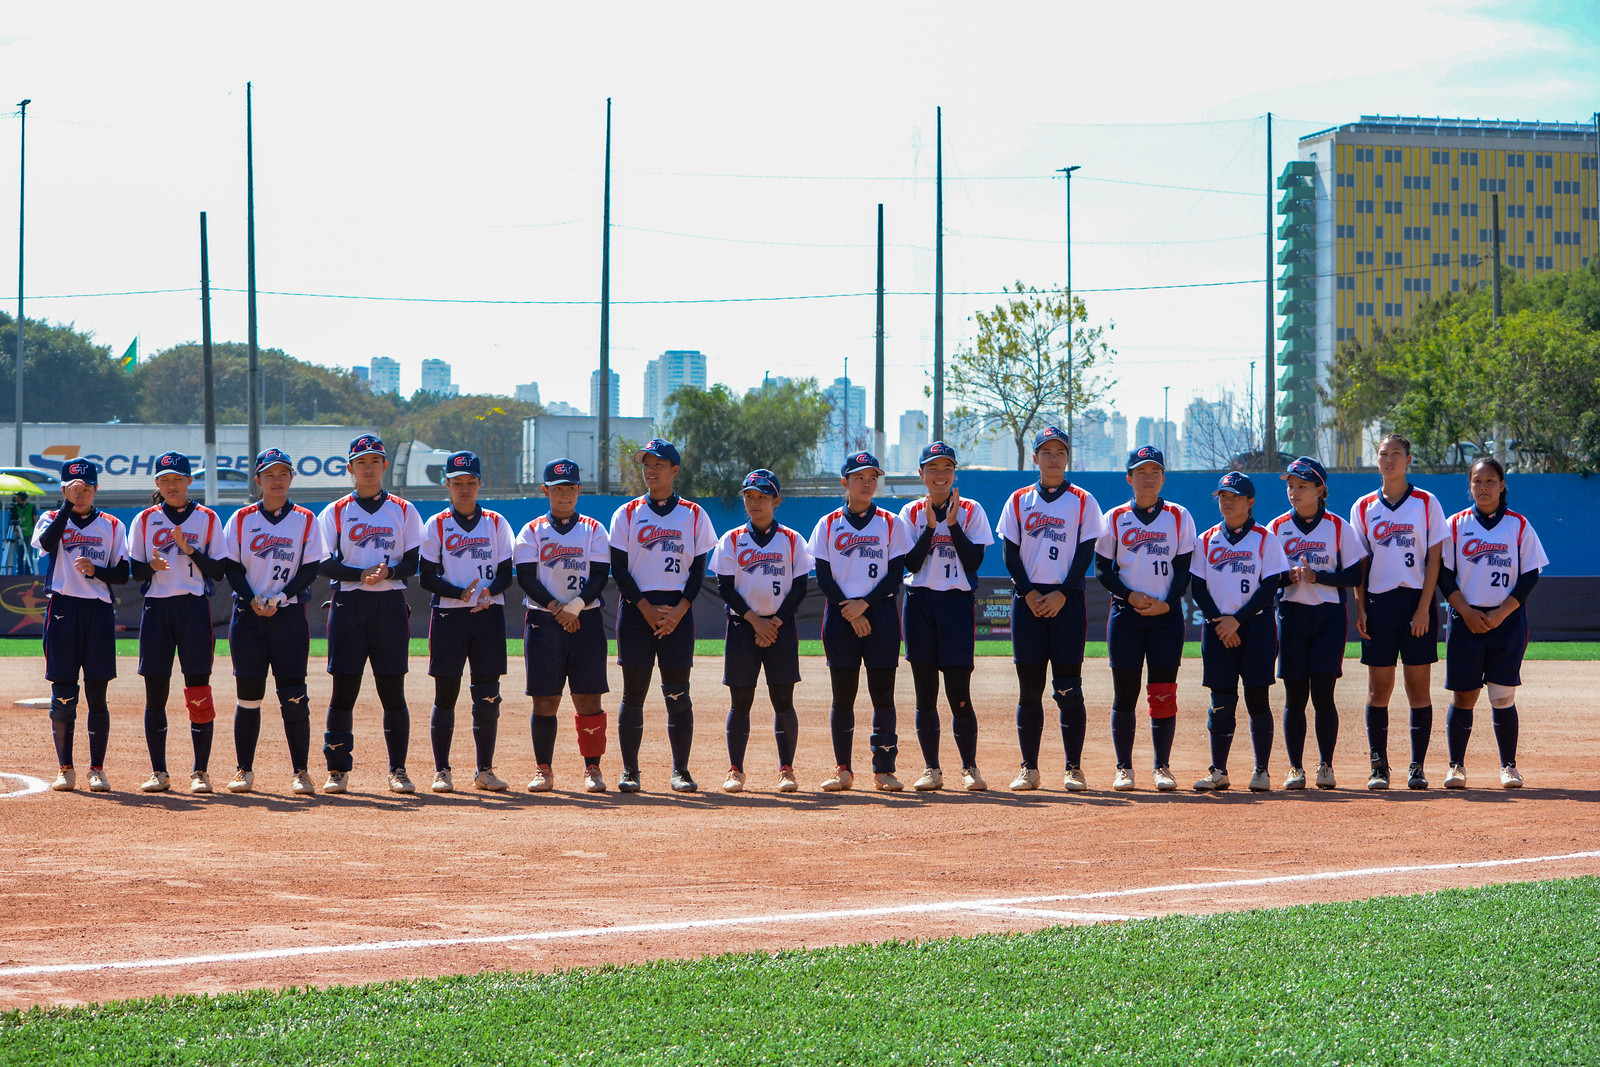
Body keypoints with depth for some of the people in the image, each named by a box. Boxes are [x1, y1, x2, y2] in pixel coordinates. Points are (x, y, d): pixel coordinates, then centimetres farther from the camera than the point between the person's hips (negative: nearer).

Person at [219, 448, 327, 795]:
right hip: (248, 614, 1)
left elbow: (310, 570, 0)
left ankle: (301, 772, -2)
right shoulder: (242, 519, 7)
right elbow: (231, 566, 3)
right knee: (248, 694, 2)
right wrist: (252, 600, -12)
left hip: (289, 614, -1)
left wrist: (279, 598, -12)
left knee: (294, 695, -6)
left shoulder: (305, 520, 5)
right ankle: (244, 771, 9)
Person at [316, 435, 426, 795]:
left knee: (392, 690, -1)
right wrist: (362, 573, -18)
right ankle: (338, 770, 2)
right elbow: (324, 564, -1)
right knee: (344, 688, -3)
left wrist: (387, 571, -17)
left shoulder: (404, 511, 10)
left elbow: (414, 562, 4)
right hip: (348, 603, -1)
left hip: (390, 604, 1)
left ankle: (398, 770, 5)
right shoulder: (335, 512, 8)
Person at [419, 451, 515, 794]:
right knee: (445, 694, -1)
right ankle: (441, 771, 5)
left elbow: (507, 573, 6)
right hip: (448, 615, -1)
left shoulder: (496, 523, 9)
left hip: (489, 614, 1)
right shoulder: (436, 526, 4)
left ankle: (485, 770, 8)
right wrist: (461, 593, -18)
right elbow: (426, 577, -2)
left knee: (488, 696, 0)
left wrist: (489, 591, -16)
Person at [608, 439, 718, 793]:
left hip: (678, 609, 0)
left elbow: (698, 570, 4)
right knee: (634, 692, -1)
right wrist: (647, 609, -11)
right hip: (636, 608, 0)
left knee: (678, 694, -1)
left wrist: (678, 611, -10)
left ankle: (680, 771, 4)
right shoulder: (627, 514, 6)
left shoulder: (693, 515, 7)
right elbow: (618, 569, 1)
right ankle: (630, 771, 3)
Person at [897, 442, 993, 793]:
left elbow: (974, 561, -5)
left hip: (958, 602, -2)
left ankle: (970, 768, 3)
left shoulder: (970, 511, 4)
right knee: (925, 693, 3)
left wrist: (953, 524, -12)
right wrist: (931, 526, -12)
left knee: (959, 692, -7)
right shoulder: (911, 512, 7)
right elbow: (911, 563, -3)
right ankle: (931, 770, 10)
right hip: (920, 602, 2)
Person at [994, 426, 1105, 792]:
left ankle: (1074, 768, -2)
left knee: (1068, 687, -6)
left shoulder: (1082, 501, 6)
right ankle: (1029, 768, 6)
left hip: (1068, 599, -2)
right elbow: (1010, 553, 5)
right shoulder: (1018, 501, 10)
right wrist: (1029, 593, -8)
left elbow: (1086, 553, 0)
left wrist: (1062, 594, -11)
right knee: (1029, 687, 1)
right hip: (1027, 598, 2)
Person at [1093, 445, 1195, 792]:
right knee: (1125, 692, -1)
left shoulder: (1179, 517, 6)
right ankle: (1124, 767, 4)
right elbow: (1102, 569, 4)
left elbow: (1184, 568, 3)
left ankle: (1162, 767, 3)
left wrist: (1167, 604, -11)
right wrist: (1131, 596, -11)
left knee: (1164, 693, -3)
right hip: (1126, 611, 0)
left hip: (1167, 612, 0)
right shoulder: (1115, 518, 6)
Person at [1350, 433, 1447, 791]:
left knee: (1418, 688, -1)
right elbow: (1359, 563, 10)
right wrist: (1360, 609, -1)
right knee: (1378, 688, 0)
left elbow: (1433, 559, 0)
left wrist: (1424, 608, -9)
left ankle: (1417, 767, 3)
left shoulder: (1426, 503, 4)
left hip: (1416, 602, -2)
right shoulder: (1363, 507, 9)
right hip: (1378, 603, 2)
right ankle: (1379, 766, 5)